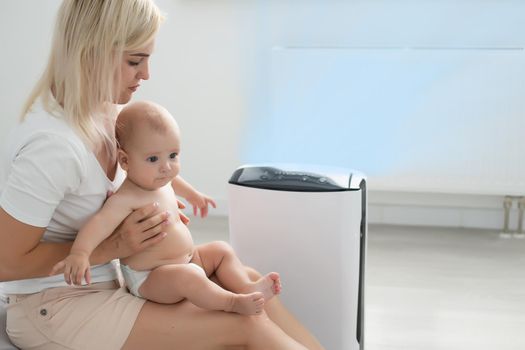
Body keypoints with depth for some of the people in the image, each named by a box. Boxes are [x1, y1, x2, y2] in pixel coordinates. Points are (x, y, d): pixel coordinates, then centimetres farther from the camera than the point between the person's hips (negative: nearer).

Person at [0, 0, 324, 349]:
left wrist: (180, 187, 13)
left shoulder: (104, 109, -3)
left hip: (109, 276, 9)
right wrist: (114, 247, -22)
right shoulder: (51, 144, -28)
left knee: (249, 282, 2)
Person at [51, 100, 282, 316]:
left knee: (221, 250, 10)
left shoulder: (162, 183, 3)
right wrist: (79, 253, -57)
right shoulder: (127, 198, -27)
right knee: (188, 277, -34)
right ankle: (234, 302, -25)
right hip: (148, 277, -10)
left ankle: (248, 288, -5)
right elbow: (101, 222, -43)